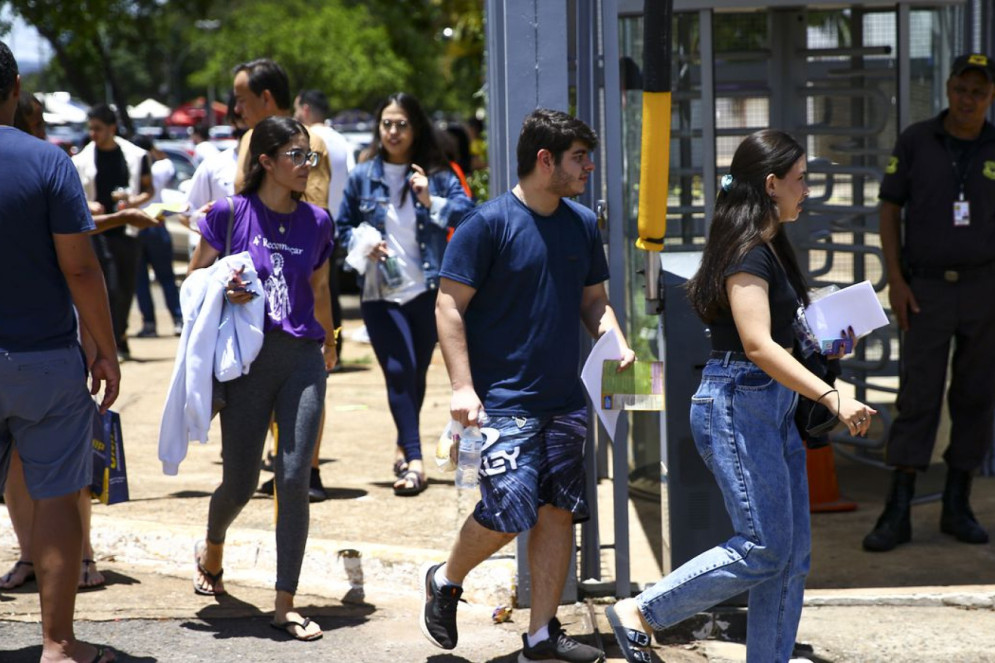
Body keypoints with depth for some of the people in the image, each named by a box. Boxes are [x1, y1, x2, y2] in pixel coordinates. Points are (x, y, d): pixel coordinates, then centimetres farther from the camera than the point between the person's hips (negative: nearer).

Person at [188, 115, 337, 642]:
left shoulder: (317, 223, 6)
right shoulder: (230, 214, -3)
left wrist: (328, 342, 34)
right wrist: (224, 290, -16)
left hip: (303, 359, 2)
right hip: (247, 360, -2)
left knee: (294, 479, -7)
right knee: (240, 483, 5)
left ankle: (285, 605, 1)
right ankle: (212, 548, 41)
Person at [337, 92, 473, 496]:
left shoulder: (436, 174, 2)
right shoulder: (362, 177, 4)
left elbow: (467, 211, -9)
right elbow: (342, 227, 12)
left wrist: (432, 202, -22)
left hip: (426, 291, 1)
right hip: (380, 293, -1)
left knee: (416, 374, 12)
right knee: (399, 373, -12)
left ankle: (404, 448, 33)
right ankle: (413, 460, -14)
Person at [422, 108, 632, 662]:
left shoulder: (583, 224, 10)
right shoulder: (489, 223, -9)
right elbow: (449, 306, -9)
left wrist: (616, 342, -1)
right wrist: (462, 387, -17)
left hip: (565, 399, 6)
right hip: (504, 401, -6)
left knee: (558, 511, 5)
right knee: (510, 511, -12)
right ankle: (446, 581, 17)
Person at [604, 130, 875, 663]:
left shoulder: (771, 247, 15)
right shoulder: (747, 251, -15)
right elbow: (757, 344, -26)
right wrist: (831, 397, -31)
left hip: (773, 405, 10)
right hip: (737, 404, -10)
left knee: (793, 551, 8)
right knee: (763, 548, -7)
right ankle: (639, 614, 3)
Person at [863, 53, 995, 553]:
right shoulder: (916, 141, -3)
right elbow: (889, 210, 0)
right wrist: (894, 281, -8)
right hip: (926, 291, -2)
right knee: (917, 398, -5)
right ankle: (897, 515, -2)